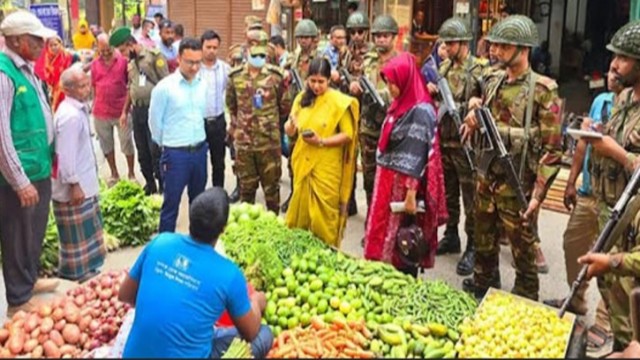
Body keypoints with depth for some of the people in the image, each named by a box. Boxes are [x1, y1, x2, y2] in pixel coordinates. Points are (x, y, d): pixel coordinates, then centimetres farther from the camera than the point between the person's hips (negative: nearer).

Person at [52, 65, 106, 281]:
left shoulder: (79, 109, 9)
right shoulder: (70, 115, -23)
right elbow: (66, 154, -25)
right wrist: (74, 184, -22)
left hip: (84, 182, 10)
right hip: (74, 186, -10)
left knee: (86, 232, 21)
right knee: (78, 237, 2)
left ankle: (86, 271, 35)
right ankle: (77, 276, 14)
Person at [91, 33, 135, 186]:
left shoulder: (123, 61, -6)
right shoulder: (94, 64, 4)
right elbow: (93, 87, 11)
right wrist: (94, 105, 9)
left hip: (121, 110, -3)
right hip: (101, 112, 3)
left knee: (127, 143, 5)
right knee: (106, 144, 12)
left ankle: (131, 174, 17)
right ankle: (114, 173, 26)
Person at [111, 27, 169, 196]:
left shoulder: (154, 56, -10)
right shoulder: (131, 62, 14)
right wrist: (125, 111, 21)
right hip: (137, 110, 8)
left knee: (156, 151, -4)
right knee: (142, 151, 13)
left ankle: (162, 187, 8)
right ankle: (149, 184, 28)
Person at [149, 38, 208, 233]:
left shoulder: (203, 85, 2)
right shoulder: (164, 87, -13)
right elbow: (155, 121, -4)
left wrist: (199, 143, 14)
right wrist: (167, 145, 5)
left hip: (200, 150, 5)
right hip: (176, 154, -5)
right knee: (171, 202, 4)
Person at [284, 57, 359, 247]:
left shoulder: (339, 102, -8)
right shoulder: (302, 98, 6)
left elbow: (348, 134, -10)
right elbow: (289, 132, 7)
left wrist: (322, 141, -21)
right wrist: (291, 124, -15)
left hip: (327, 167, -4)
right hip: (303, 163, 5)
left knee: (323, 214, -1)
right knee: (300, 210, 11)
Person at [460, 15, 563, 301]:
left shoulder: (543, 90, -13)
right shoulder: (493, 82, 7)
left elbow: (552, 148, -14)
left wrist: (537, 194, -18)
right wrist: (474, 110, -1)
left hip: (517, 186, -6)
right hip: (485, 179, 6)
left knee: (523, 250, 8)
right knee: (483, 241, 20)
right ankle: (482, 287, 40)